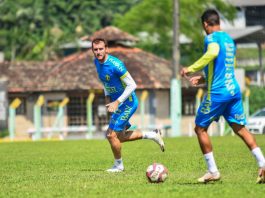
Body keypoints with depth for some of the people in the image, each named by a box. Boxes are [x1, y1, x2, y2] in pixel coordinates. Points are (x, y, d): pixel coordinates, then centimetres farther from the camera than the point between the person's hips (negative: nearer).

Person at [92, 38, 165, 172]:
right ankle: (152, 135, 27)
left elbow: (132, 85, -24)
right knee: (120, 137, 14)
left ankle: (118, 165, 13)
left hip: (127, 102, -9)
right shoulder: (96, 62, -1)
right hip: (115, 101, 9)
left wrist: (117, 102, -26)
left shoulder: (115, 64, -26)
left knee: (111, 134, -8)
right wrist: (108, 98, 3)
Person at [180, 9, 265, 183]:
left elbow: (213, 52, -31)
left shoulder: (212, 38, -8)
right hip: (234, 90, 7)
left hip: (217, 92, -7)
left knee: (200, 128, 6)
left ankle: (213, 171, 5)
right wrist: (204, 79, 29)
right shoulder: (230, 39, 18)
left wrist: (192, 69, -25)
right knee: (240, 128, 7)